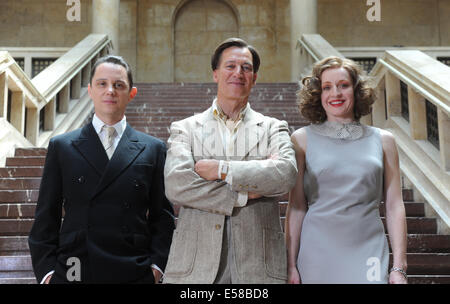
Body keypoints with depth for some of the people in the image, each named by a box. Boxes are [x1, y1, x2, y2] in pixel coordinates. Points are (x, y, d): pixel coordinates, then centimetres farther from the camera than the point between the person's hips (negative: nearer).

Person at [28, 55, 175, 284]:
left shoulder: (153, 149, 5)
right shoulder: (61, 147, 6)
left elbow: (162, 215, 6)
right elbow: (46, 217, 6)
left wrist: (156, 265, -4)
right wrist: (47, 270, -2)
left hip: (134, 274, 0)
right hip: (71, 273, 0)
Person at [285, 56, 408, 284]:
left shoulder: (382, 140, 6)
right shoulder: (303, 139, 2)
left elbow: (394, 207, 6)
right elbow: (296, 207, 0)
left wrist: (399, 267, 1)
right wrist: (291, 265, -2)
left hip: (368, 254, 1)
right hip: (317, 255, -1)